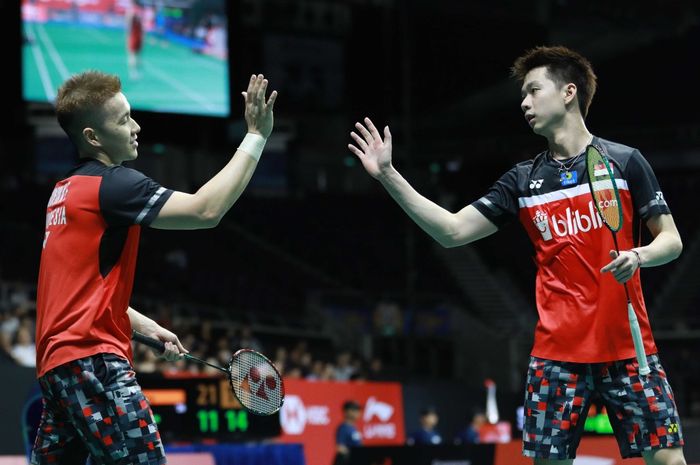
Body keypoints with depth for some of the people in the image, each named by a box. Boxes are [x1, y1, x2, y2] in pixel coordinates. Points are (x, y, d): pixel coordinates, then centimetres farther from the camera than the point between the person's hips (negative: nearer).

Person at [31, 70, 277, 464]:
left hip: (57, 360, 10)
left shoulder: (69, 189, 19)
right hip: (92, 357, -10)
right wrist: (256, 136, -16)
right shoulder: (113, 183, -11)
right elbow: (206, 209, -21)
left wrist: (147, 327, 23)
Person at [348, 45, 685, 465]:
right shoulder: (523, 181, 10)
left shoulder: (625, 161, 3)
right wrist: (389, 176, 0)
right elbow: (453, 230, 7)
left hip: (627, 347, -2)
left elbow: (672, 241, 5)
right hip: (557, 351, 2)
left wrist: (639, 255, -18)